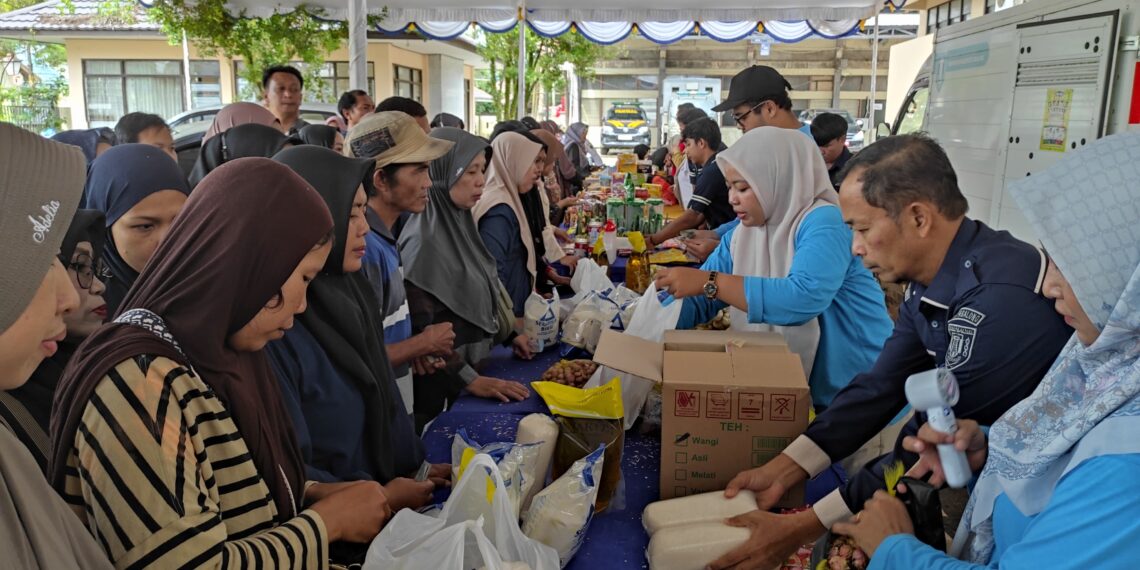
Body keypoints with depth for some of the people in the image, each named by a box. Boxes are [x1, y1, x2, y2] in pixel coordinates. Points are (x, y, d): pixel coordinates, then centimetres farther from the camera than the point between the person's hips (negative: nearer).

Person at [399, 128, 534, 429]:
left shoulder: (459, 222, 3)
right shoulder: (424, 238, -21)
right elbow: (421, 328, -22)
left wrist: (508, 335, 13)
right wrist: (471, 380, -21)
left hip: (473, 363, 8)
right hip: (441, 385, -8)